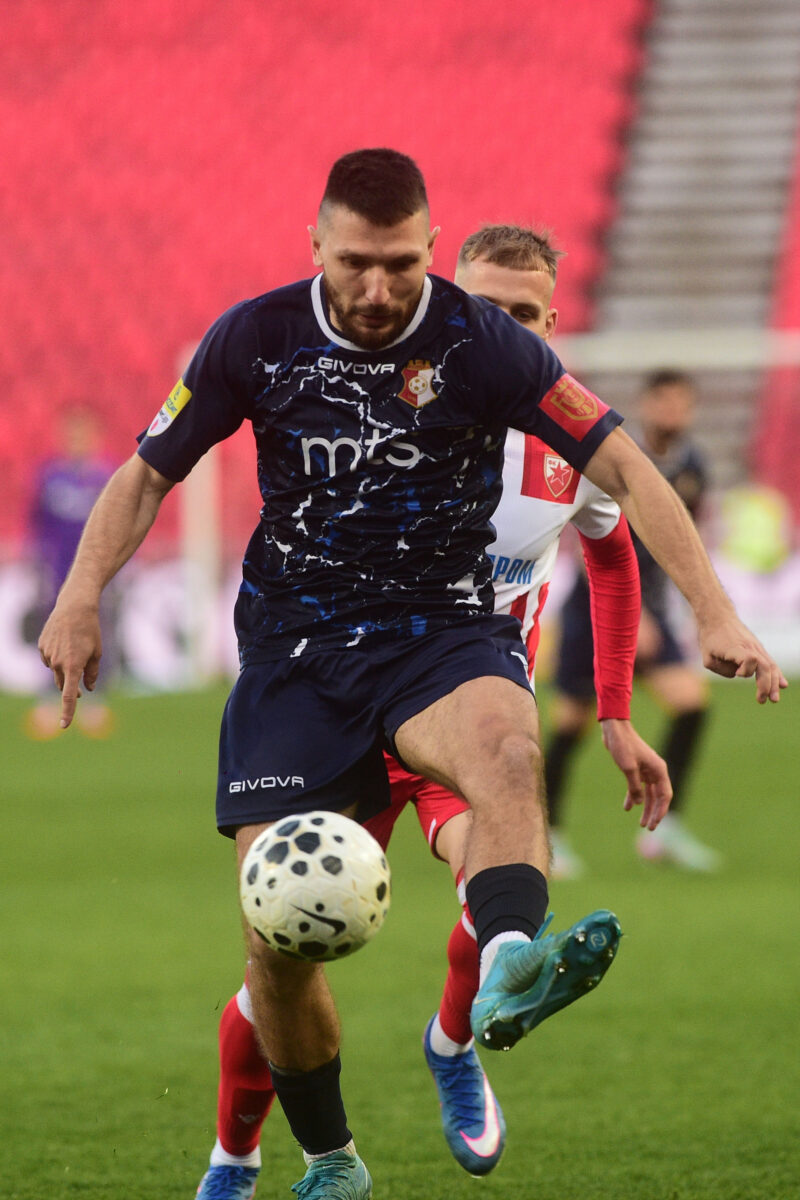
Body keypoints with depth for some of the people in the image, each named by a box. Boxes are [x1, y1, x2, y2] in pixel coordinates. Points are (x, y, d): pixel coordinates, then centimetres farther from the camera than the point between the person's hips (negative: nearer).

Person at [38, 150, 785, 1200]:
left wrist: (715, 617, -14)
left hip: (444, 629, -2)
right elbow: (148, 475, 8)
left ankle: (507, 967, -65)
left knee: (504, 747, -38)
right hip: (296, 642, 2)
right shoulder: (256, 339, -2)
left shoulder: (481, 344, -7)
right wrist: (83, 593, -9)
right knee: (279, 933, -7)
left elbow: (625, 470, -6)